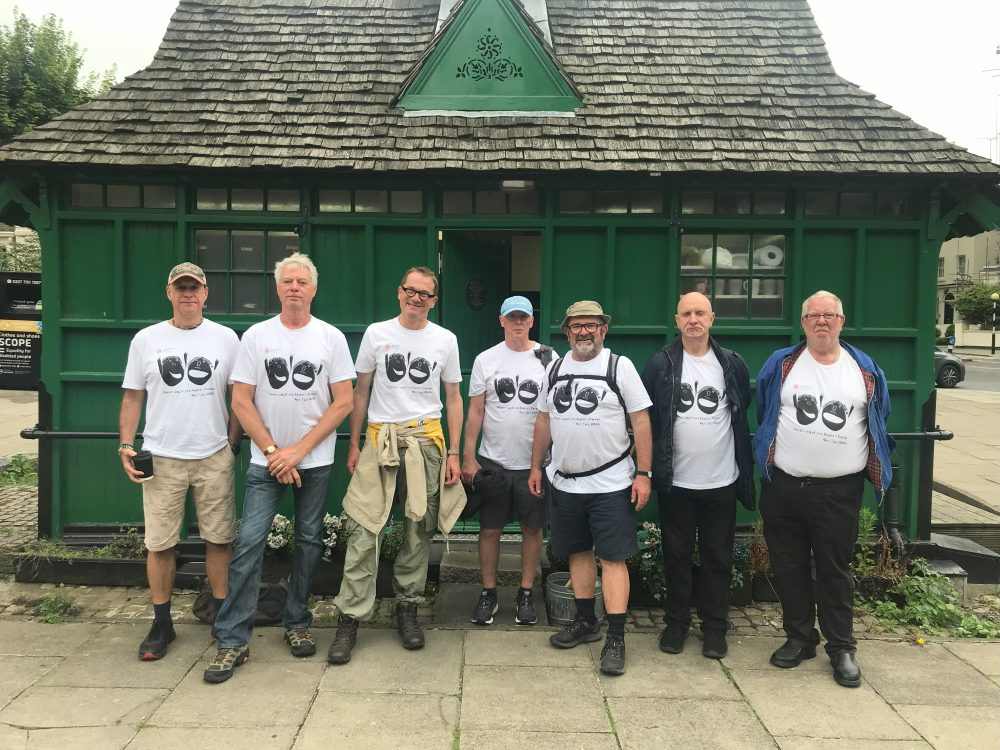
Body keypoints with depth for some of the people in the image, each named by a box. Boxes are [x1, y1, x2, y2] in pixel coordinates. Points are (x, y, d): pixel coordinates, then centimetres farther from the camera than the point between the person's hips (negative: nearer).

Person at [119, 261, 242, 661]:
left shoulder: (225, 338, 3)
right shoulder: (146, 339, 4)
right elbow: (132, 397, 7)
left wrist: (232, 445, 1)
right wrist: (126, 446, -3)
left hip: (214, 457, 0)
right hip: (162, 458, 1)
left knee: (219, 539, 5)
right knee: (159, 543, 6)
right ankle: (161, 624, 21)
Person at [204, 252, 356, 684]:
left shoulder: (331, 338, 0)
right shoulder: (256, 336, 1)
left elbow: (343, 402, -4)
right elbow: (241, 401, -1)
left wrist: (298, 450, -10)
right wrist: (273, 451, -10)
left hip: (314, 460, 1)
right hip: (266, 460, 0)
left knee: (309, 542, 10)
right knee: (249, 543, -6)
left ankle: (297, 624, 25)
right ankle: (232, 640, 1)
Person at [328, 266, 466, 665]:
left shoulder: (445, 340, 6)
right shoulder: (376, 333, 5)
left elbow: (453, 398, 9)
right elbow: (360, 392, 9)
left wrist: (453, 453, 3)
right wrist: (354, 445, 5)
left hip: (426, 441, 1)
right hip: (380, 439, -1)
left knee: (419, 531, 7)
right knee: (364, 530, -6)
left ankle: (407, 609, 22)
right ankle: (350, 619, 2)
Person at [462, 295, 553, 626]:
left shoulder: (549, 359, 1)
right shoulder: (486, 360, 3)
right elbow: (475, 411, 3)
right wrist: (468, 457, -2)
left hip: (534, 461, 0)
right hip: (493, 460, 0)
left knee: (532, 528, 7)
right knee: (490, 529, 6)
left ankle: (525, 594, 21)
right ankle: (488, 594, 20)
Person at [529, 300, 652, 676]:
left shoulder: (620, 366, -5)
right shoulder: (555, 369, 9)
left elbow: (641, 421, -7)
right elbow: (544, 420, 15)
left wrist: (643, 474, -12)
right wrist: (536, 467, 13)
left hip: (610, 484, -5)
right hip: (564, 482, 5)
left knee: (613, 558, -3)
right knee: (578, 552, 14)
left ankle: (616, 638, 3)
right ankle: (586, 622, 29)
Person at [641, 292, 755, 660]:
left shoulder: (733, 364, 2)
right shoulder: (660, 364, -2)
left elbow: (744, 419, 11)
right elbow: (645, 418, 0)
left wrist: (746, 470, 10)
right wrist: (649, 468, -2)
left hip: (721, 482, 1)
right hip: (675, 481, -1)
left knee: (718, 557, 10)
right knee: (676, 555, 10)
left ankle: (715, 627, 24)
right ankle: (676, 622, 25)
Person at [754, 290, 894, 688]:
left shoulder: (866, 370, 4)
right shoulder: (780, 364, 1)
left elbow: (879, 424, 15)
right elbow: (763, 417, 11)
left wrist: (875, 469, 13)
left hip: (840, 491, -1)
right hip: (784, 487, 1)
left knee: (835, 571, 7)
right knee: (789, 568, 11)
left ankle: (842, 648, 21)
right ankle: (799, 639, 26)